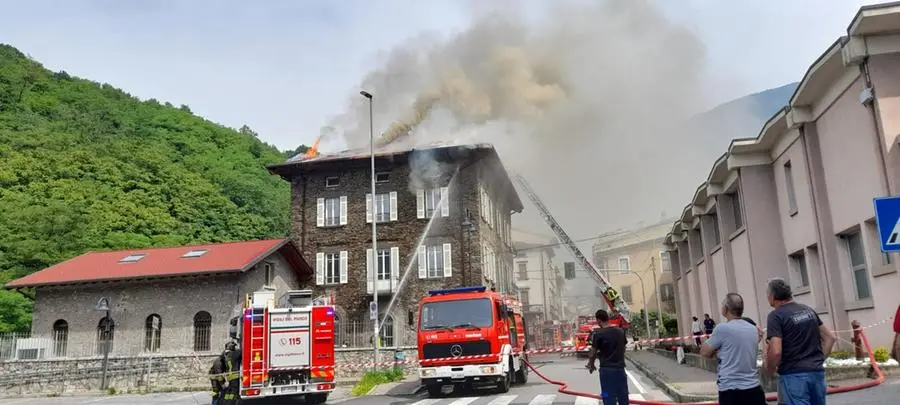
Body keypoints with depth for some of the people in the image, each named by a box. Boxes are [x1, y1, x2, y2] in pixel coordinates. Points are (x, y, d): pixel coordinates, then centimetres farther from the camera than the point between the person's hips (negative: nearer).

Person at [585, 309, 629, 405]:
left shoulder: (598, 334, -11)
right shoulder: (621, 331, 4)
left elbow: (592, 354, -7)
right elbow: (623, 349, 13)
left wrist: (591, 365, 11)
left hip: (606, 369, -5)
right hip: (620, 368, 5)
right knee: (623, 397, 12)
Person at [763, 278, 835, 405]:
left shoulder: (776, 315, -11)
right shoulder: (808, 310, 13)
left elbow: (776, 351, -20)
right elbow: (830, 337, 17)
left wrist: (769, 369, -3)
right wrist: (820, 359, 16)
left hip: (793, 375, -7)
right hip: (817, 371, 7)